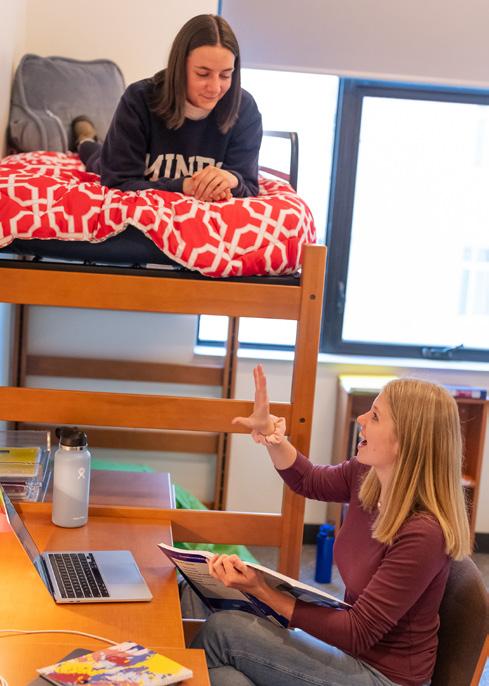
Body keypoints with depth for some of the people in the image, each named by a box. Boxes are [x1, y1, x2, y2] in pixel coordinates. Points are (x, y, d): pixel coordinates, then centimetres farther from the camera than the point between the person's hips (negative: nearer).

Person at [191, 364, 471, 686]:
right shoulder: (366, 477, -6)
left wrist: (262, 590, -25)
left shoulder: (423, 533, -28)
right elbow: (308, 481, 16)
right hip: (352, 649, 7)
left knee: (221, 629, -14)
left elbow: (357, 632, -22)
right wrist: (270, 434, -4)